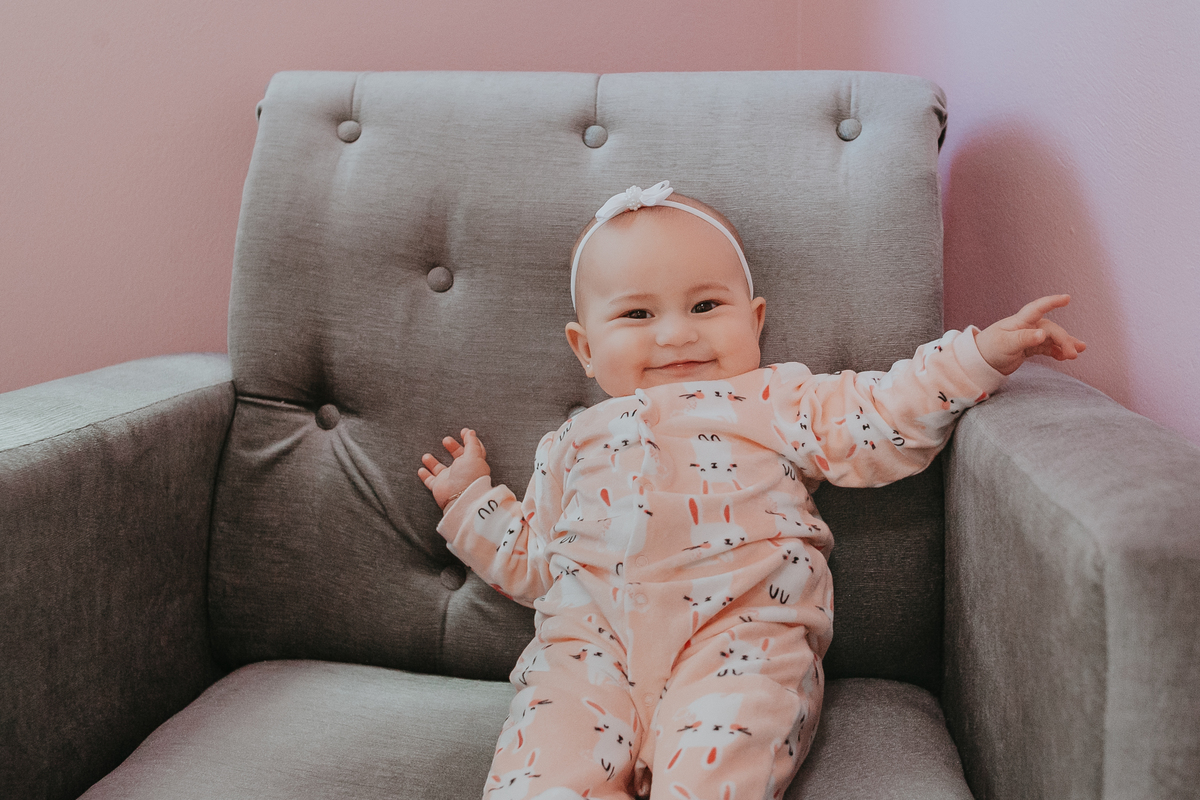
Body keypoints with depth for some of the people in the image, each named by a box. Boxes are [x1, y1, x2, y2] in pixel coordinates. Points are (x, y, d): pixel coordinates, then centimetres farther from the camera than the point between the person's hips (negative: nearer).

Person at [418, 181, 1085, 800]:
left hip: (741, 631, -2)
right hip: (590, 644, 3)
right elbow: (531, 562, 33)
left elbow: (883, 420, 8)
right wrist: (472, 501, 30)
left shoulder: (778, 402, 19)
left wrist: (981, 353, -1)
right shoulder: (574, 445, 28)